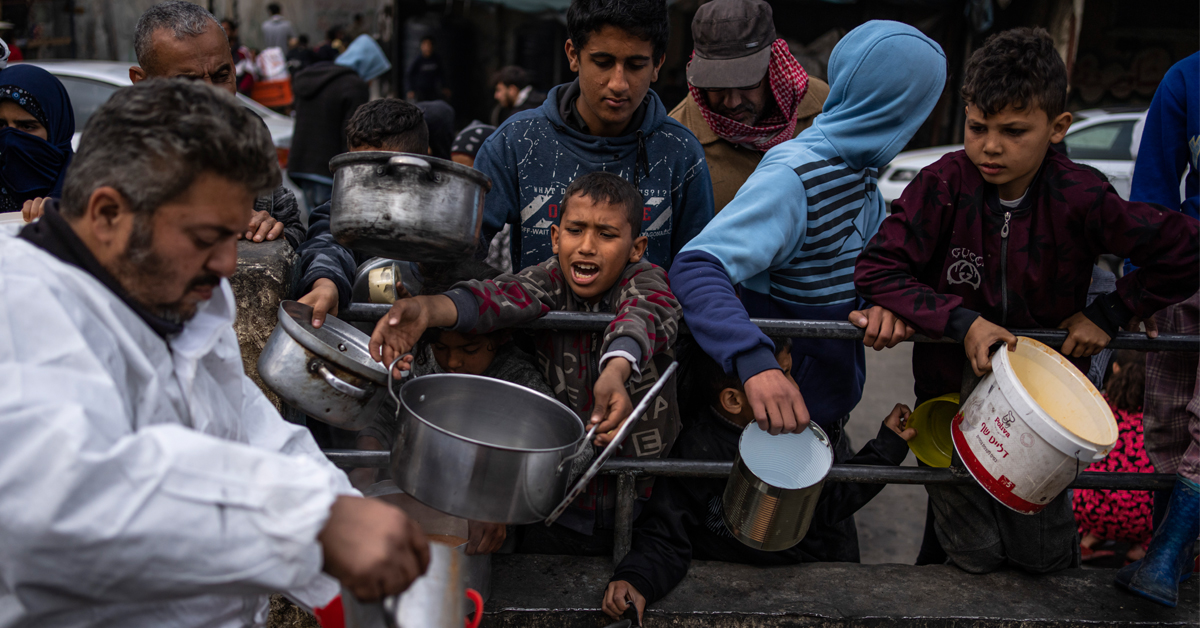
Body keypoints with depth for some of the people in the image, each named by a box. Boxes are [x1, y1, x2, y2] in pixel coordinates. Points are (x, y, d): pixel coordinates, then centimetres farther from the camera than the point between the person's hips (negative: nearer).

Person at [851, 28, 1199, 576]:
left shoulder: (1079, 199, -15)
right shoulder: (943, 185, -16)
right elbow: (877, 268, -17)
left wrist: (1107, 315, -8)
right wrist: (962, 321, -25)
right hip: (953, 392, -1)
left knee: (1044, 558, 12)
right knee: (973, 557, 4)